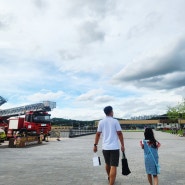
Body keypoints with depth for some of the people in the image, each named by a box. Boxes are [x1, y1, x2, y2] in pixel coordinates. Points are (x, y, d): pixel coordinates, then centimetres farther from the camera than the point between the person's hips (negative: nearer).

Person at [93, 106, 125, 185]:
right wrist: (122, 145, 1)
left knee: (107, 164, 24)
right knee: (113, 166, -2)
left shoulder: (101, 122, 2)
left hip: (105, 147, 4)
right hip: (114, 147, -4)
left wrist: (95, 145, 9)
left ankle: (109, 178, 47)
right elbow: (119, 134, -7)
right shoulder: (115, 121, -6)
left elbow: (98, 134, 3)